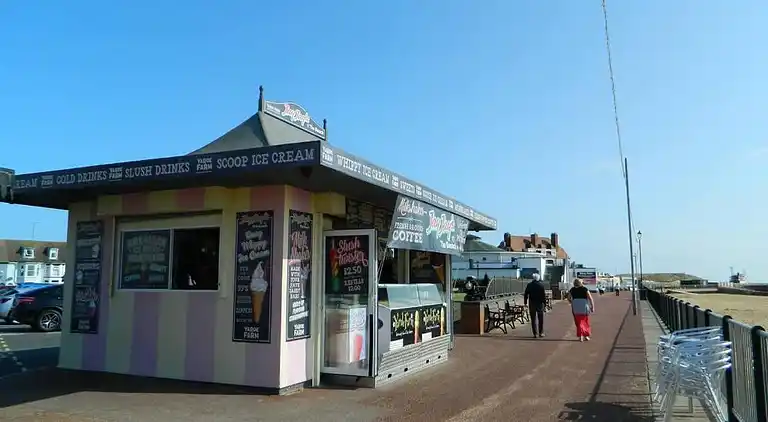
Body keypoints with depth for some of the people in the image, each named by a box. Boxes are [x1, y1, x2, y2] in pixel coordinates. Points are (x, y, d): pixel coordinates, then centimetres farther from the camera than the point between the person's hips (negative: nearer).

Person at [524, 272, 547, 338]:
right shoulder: (541, 285, -6)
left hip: (531, 304, 1)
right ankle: (541, 333, 11)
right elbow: (544, 295, -6)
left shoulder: (529, 285, 2)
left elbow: (526, 295, 4)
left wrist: (525, 302, 9)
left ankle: (535, 333, 2)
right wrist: (545, 302, 1)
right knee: (541, 319, 10)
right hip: (540, 304, -1)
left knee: (533, 319, 4)